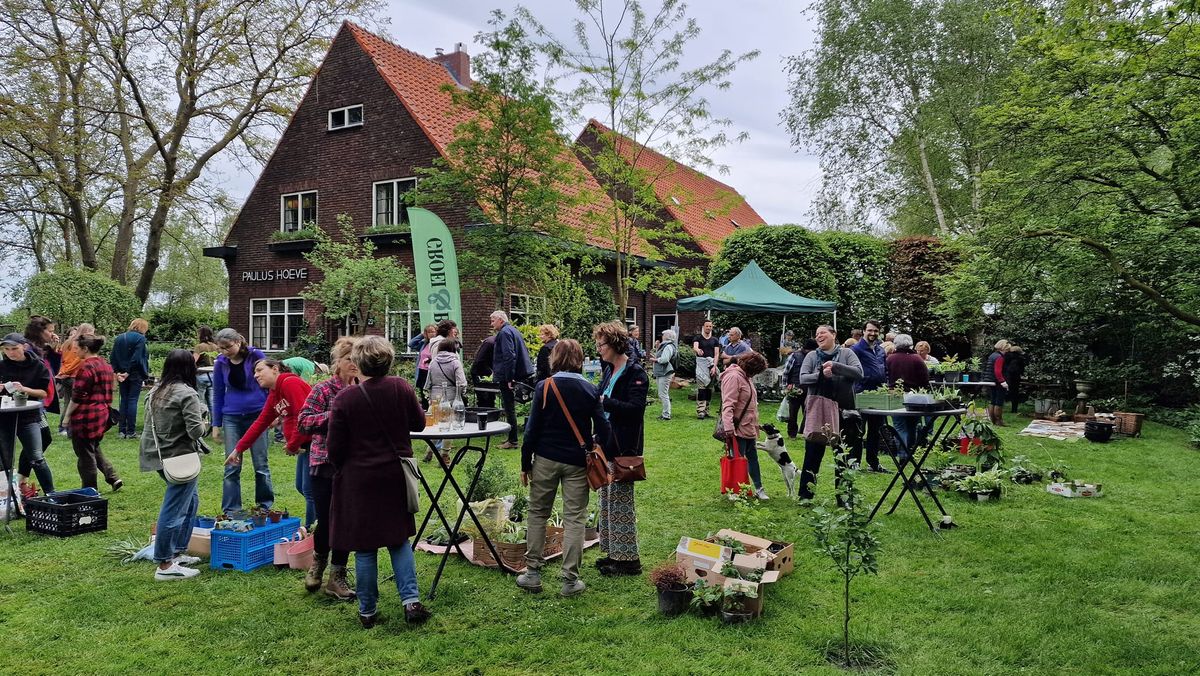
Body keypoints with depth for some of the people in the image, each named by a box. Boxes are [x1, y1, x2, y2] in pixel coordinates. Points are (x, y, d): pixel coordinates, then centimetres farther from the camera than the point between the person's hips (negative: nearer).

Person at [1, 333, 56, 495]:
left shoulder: (38, 366, -3)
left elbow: (44, 393, -3)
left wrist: (25, 389, -20)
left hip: (29, 417, -2)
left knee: (37, 458, -4)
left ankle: (51, 494, 2)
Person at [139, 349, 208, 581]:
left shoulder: (155, 392, 10)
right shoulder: (187, 394, -16)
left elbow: (151, 424, 15)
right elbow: (196, 431, -20)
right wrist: (204, 423, 0)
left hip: (161, 457, 9)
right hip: (181, 458, -9)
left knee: (190, 500, 22)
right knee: (174, 510, -3)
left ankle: (178, 552, 28)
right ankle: (165, 566, 3)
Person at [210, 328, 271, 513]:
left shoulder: (256, 356, -7)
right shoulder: (220, 363, 1)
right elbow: (217, 394, 9)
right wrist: (216, 425, 7)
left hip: (257, 415, -2)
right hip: (232, 419, 2)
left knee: (261, 464, 5)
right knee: (232, 467, 3)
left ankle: (266, 505, 19)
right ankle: (231, 510, 11)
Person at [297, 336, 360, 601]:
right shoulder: (324, 389, -6)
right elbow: (303, 421, -13)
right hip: (325, 465, -3)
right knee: (327, 521, 2)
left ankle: (336, 577, 22)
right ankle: (318, 560, 34)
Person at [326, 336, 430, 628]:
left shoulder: (344, 399, -15)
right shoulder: (401, 388, -8)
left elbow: (335, 448, -8)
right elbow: (419, 423, 7)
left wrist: (340, 469, 12)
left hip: (359, 479, -3)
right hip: (395, 475, 3)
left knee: (365, 548, 8)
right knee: (399, 539, 17)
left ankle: (368, 611, 19)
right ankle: (411, 600, 10)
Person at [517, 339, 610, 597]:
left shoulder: (544, 387, -6)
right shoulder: (590, 390, -2)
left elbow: (533, 427, -5)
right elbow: (602, 429, -1)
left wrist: (525, 463, 2)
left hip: (546, 459, 0)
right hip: (577, 462, 1)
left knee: (537, 513, 14)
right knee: (574, 519, 6)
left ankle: (532, 572, 17)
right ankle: (570, 580, 7)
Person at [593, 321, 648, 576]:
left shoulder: (635, 373, -14)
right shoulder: (609, 370, 13)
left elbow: (635, 408, -23)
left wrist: (604, 402, -23)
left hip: (623, 448, -9)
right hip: (606, 443, 9)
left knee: (621, 502, -2)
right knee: (606, 498, 15)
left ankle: (628, 558, 9)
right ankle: (613, 552, 26)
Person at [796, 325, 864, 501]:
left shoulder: (846, 353, 2)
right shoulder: (812, 356, 5)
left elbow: (859, 373, -11)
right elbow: (802, 378, -6)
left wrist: (836, 366, -20)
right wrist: (821, 375, -21)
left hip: (843, 412, 0)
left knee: (843, 456, 9)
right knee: (813, 453, 5)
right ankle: (805, 494, 13)